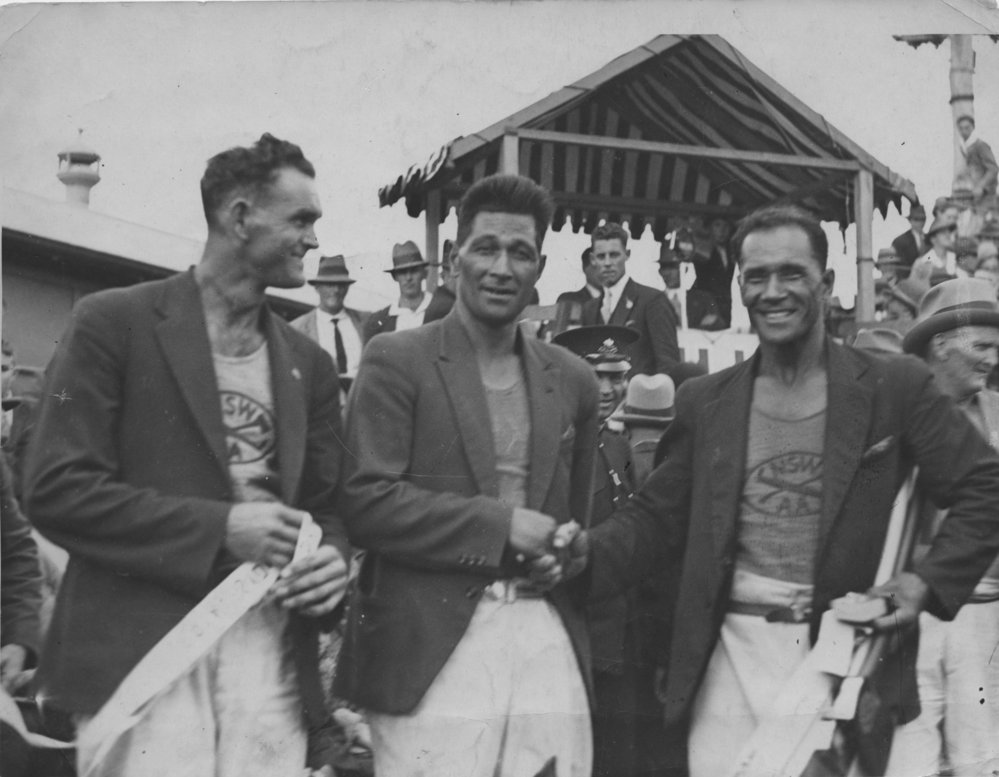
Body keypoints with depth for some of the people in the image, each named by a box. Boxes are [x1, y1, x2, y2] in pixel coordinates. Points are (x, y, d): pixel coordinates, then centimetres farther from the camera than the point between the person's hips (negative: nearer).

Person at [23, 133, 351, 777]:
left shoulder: (309, 362, 15)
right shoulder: (114, 323, -2)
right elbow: (57, 488, -8)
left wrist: (333, 557, -6)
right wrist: (218, 528, -15)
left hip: (272, 645, 5)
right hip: (141, 646, -4)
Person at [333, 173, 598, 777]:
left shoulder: (573, 380, 14)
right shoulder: (396, 361, -1)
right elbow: (365, 501, -10)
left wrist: (566, 556, 3)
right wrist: (501, 524, -12)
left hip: (549, 638, 4)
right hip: (431, 641, -4)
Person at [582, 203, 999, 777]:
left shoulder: (895, 388, 0)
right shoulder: (705, 401, 7)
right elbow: (658, 516, 9)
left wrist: (930, 581, -11)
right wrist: (587, 550, -6)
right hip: (731, 654, 2)